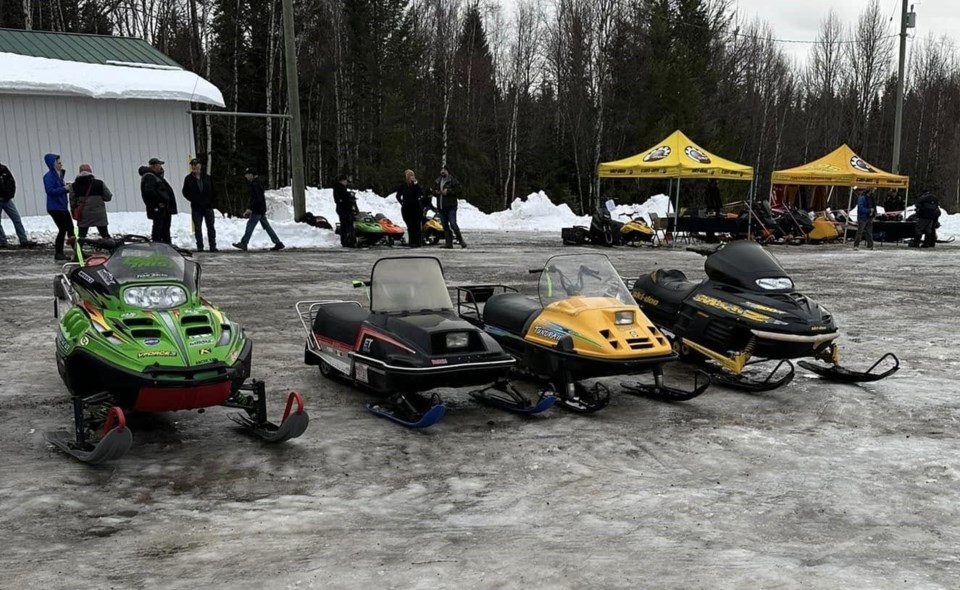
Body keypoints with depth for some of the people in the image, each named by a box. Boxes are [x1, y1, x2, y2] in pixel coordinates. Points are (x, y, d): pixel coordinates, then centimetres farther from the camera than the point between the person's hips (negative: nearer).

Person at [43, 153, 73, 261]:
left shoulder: (59, 174, 13)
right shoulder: (49, 176, -13)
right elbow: (50, 191, -23)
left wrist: (68, 188, 1)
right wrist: (64, 189, -23)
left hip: (62, 206, 9)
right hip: (55, 207, -9)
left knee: (70, 228, 10)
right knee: (63, 229, -7)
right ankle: (58, 253, 2)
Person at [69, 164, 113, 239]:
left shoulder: (74, 186, 0)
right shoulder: (99, 183, -3)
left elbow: (72, 202, 1)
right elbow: (108, 197, 0)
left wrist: (74, 214, 12)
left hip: (83, 216, 1)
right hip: (99, 215, -1)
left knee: (82, 236, 10)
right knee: (105, 235, 7)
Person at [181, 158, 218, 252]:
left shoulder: (207, 177, 6)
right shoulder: (188, 179, 3)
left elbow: (213, 191, 10)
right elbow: (185, 192, 4)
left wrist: (212, 201, 0)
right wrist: (193, 200, -7)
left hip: (208, 206, 0)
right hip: (196, 207, 0)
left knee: (211, 227, 1)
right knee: (197, 227, 2)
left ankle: (213, 246, 4)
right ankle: (199, 246, 7)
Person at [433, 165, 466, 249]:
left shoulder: (452, 180, -3)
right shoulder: (437, 181, 17)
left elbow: (460, 189, -11)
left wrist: (448, 191, -17)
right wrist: (436, 192, 6)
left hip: (451, 207, -6)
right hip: (441, 207, 7)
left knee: (453, 224, -13)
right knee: (445, 225, 5)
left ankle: (460, 240, 1)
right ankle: (448, 242, 9)